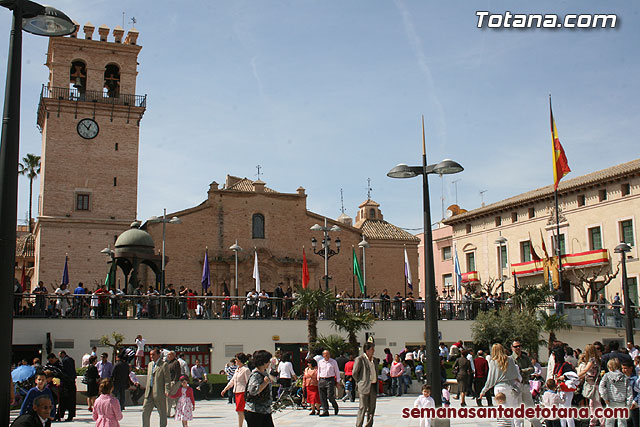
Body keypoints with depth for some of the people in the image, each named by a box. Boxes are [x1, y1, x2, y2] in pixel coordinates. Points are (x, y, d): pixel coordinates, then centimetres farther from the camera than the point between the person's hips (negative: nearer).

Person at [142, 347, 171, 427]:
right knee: (145, 411, 3)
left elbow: (167, 379, -9)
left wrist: (167, 390, -18)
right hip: (149, 393, 6)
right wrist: (147, 390, 18)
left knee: (162, 413, 4)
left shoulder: (164, 365, -5)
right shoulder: (150, 364, 17)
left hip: (159, 393, -6)